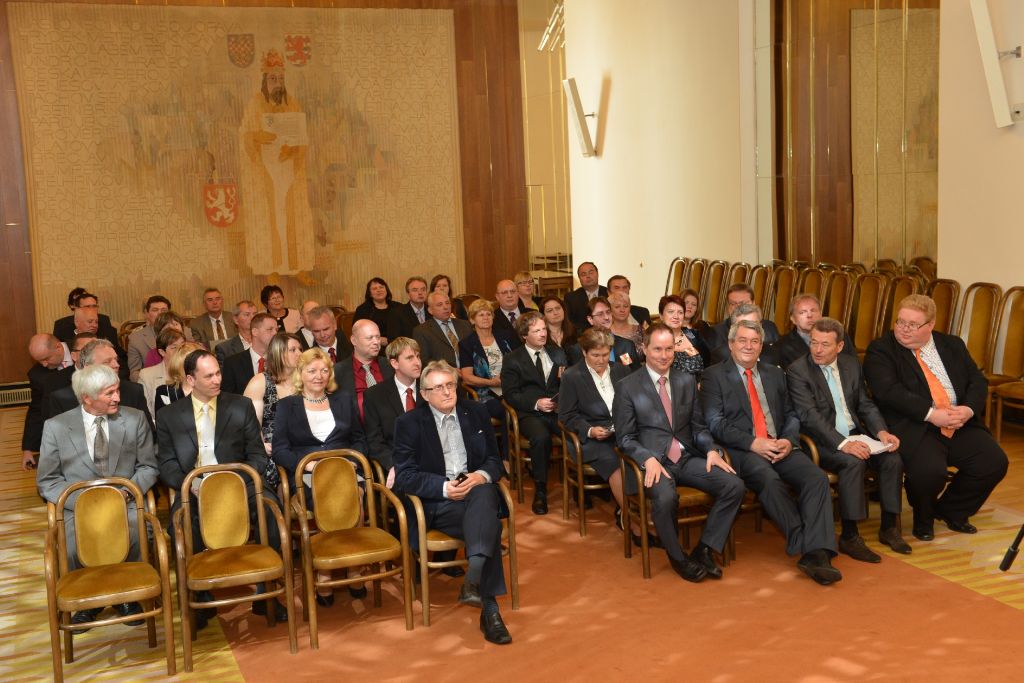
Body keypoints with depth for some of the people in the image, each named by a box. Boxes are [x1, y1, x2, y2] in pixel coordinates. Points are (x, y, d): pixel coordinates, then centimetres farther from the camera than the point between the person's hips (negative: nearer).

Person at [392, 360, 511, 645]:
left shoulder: (476, 412, 13)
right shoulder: (409, 423, 2)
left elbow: (495, 461, 14)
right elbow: (404, 477, -5)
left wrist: (481, 476, -11)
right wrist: (444, 487, -21)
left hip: (478, 490, 3)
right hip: (436, 502, -3)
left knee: (483, 496, -37)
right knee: (489, 524, -33)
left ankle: (473, 580, -50)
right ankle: (489, 608, -38)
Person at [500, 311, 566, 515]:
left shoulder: (557, 353, 18)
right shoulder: (512, 360, 6)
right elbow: (510, 394, -1)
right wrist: (536, 403, -15)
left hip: (557, 410, 3)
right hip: (529, 413, -3)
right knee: (541, 437, -36)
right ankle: (540, 490, -19)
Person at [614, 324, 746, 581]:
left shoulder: (687, 380, 13)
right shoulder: (628, 387, 0)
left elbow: (698, 426, 15)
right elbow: (625, 437, -2)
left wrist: (712, 450, -5)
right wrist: (649, 459, -20)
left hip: (687, 457, 5)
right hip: (653, 460, -5)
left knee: (735, 486, -18)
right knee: (666, 498, -36)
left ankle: (704, 550, -5)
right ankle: (678, 557, -9)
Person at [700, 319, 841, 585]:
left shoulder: (775, 374, 22)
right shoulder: (714, 376, 6)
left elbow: (791, 415, 20)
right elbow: (715, 423, -4)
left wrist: (789, 440, -3)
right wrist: (753, 443, -15)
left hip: (781, 446, 5)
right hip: (742, 451, -4)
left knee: (817, 478, -24)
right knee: (770, 480, -35)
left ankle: (817, 553, -29)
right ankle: (805, 547, -25)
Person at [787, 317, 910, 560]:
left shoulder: (851, 364, 10)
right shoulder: (797, 370, -10)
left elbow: (866, 405, 13)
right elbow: (809, 415, -19)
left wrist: (881, 432, -7)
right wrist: (842, 444, -30)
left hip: (854, 435, 6)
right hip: (822, 440, -6)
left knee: (892, 458, -16)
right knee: (853, 462, -32)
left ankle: (888, 528, -1)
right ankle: (849, 537, -23)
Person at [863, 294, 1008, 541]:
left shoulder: (952, 345, 16)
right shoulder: (880, 350, -2)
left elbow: (977, 381, 11)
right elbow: (889, 391, -15)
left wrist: (968, 409, -10)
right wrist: (931, 414, -21)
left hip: (961, 425, 6)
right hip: (913, 427, -6)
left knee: (995, 462, -13)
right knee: (930, 471, -31)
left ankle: (951, 510, 16)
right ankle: (923, 518, 5)